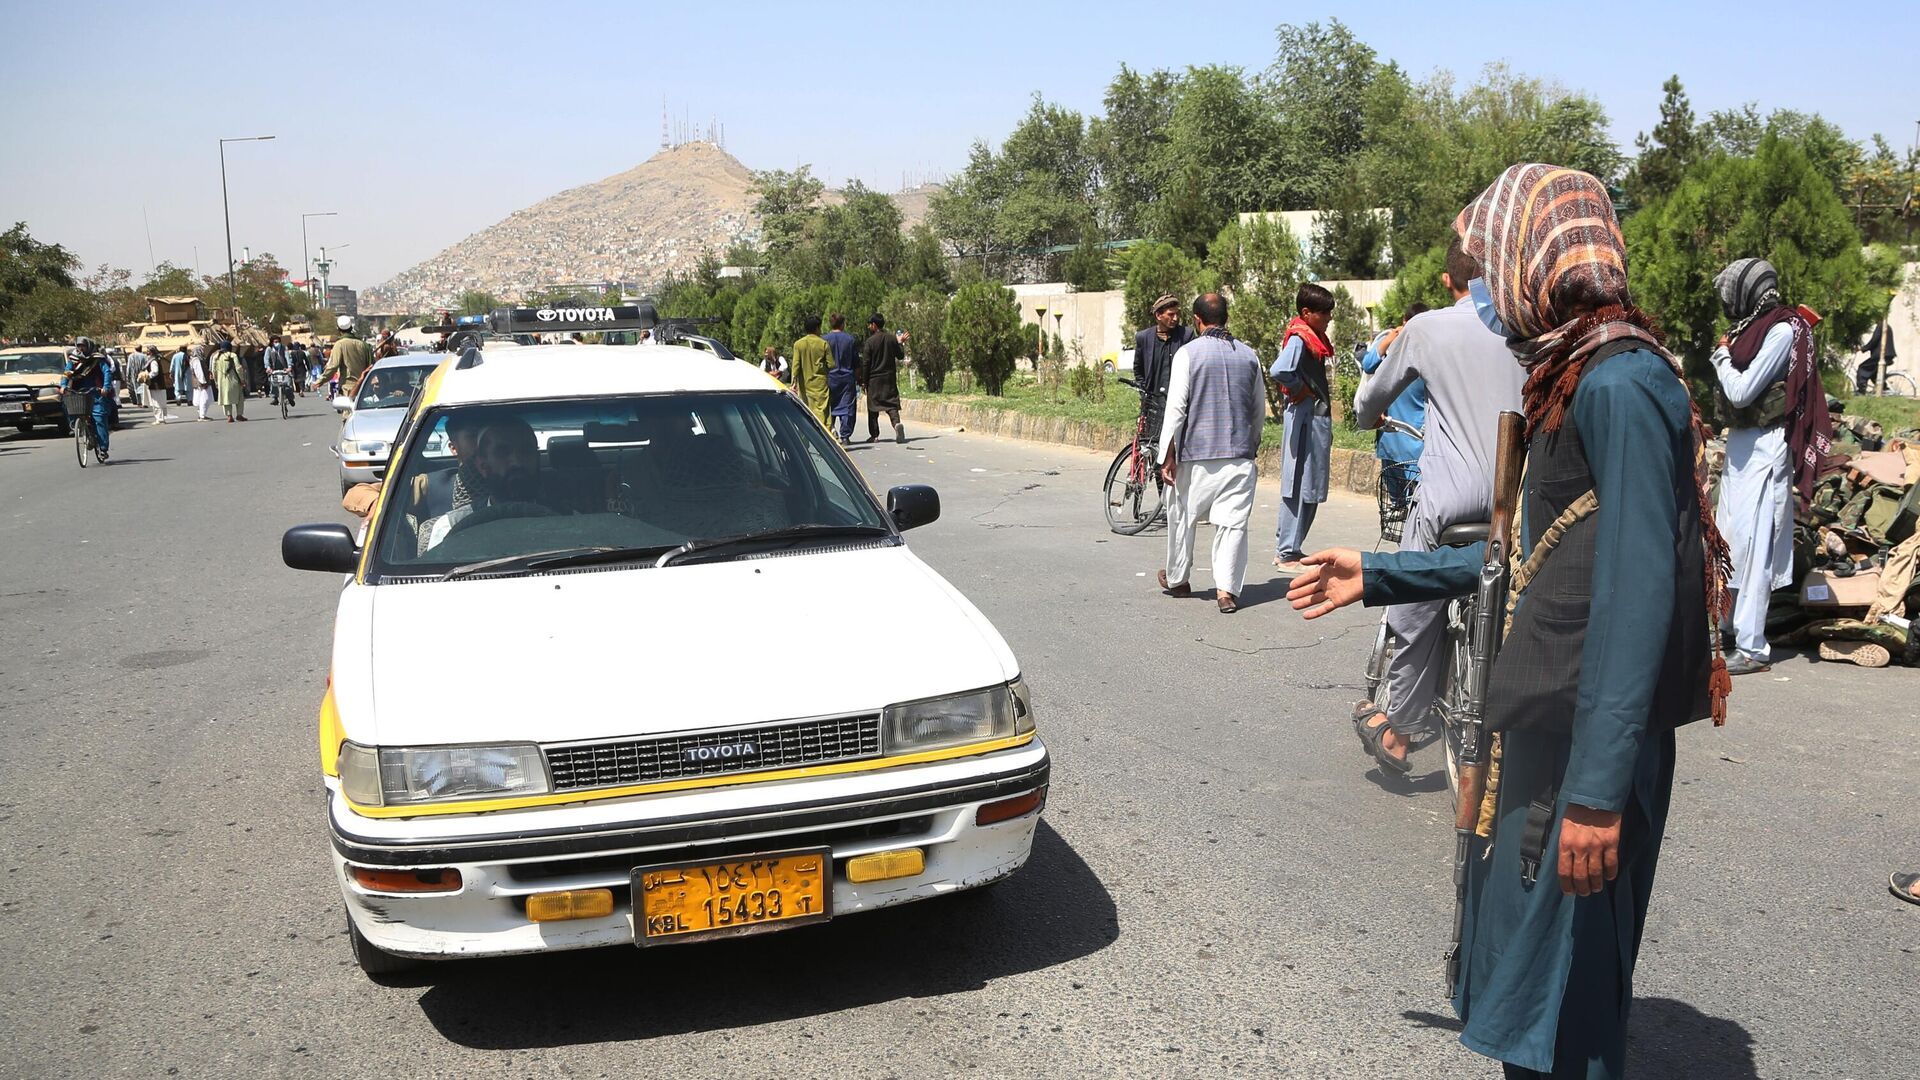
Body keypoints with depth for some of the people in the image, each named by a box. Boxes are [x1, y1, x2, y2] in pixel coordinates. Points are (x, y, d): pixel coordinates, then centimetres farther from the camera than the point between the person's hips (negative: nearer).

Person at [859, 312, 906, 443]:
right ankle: (897, 423, -26)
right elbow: (901, 356, 9)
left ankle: (874, 435, 8)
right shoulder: (892, 339, 1)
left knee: (873, 408, 7)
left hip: (874, 379, -3)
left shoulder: (870, 341, -9)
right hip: (890, 377, 3)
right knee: (891, 403, 3)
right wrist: (900, 343, 24)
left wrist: (864, 382, -2)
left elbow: (866, 363, -8)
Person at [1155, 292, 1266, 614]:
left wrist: (1167, 455, -4)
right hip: (1239, 455, 3)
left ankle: (1177, 579, 28)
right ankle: (1227, 589, -7)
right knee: (1233, 522, 2)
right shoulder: (1249, 355, 8)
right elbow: (1260, 409, 15)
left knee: (1182, 517, 14)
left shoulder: (1188, 353, -5)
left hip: (1197, 454, -3)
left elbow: (1176, 407, -8)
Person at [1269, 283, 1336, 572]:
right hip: (1305, 418, -10)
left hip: (1318, 419, 10)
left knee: (1309, 488, 14)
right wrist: (1300, 390, -17)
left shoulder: (1313, 337, 15)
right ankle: (1287, 554, -1)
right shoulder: (1299, 338, -15)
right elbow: (1278, 370, -32)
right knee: (1300, 487, -6)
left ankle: (1286, 547, 21)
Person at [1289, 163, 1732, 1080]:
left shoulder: (1619, 384, -17)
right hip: (1540, 723, 9)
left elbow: (1635, 595, -24)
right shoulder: (1574, 379, 14)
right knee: (1524, 962, 19)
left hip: (1586, 740, -9)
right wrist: (1377, 576, 24)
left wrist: (1597, 789, -25)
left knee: (1559, 980, 3)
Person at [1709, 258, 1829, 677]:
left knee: (1753, 543, -9)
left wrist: (1722, 357, -7)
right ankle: (1734, 629, 27)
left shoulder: (1782, 331, -14)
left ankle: (1752, 647, -7)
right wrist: (1726, 357, 1)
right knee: (1730, 538, 15)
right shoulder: (1752, 327, 11)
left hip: (1763, 448, -9)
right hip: (1741, 444, 9)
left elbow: (1741, 391, -19)